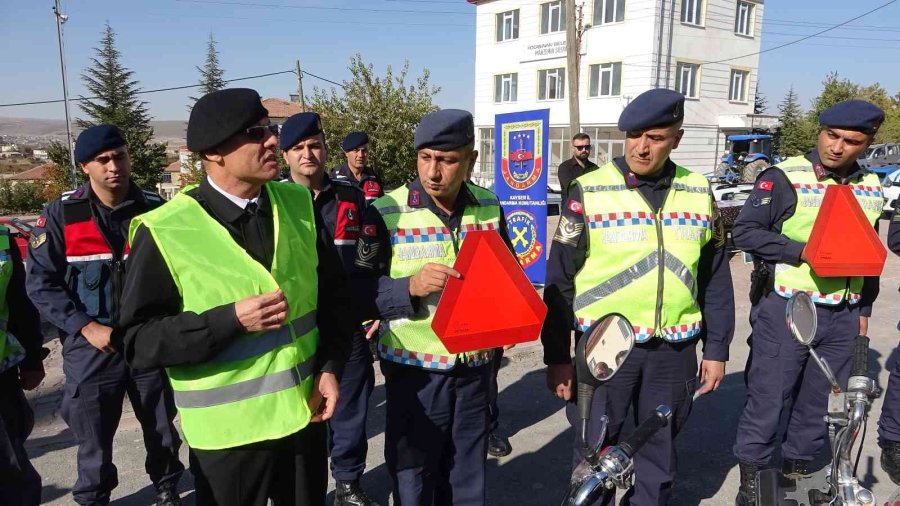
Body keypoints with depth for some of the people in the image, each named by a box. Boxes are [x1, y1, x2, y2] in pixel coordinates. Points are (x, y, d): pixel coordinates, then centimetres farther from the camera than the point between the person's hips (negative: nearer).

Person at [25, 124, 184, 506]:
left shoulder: (155, 209, -2)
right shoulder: (61, 214, -5)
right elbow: (41, 283, -4)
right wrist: (85, 326, -13)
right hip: (91, 349, -1)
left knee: (162, 427, 15)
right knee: (93, 435, 10)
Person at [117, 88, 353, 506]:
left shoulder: (298, 204, -1)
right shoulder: (165, 233, -15)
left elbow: (332, 292, 6)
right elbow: (138, 340, -13)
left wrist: (330, 366, -4)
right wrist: (230, 320, -24)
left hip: (303, 414, 4)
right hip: (227, 431, -4)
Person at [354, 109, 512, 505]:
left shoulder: (490, 207, 0)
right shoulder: (386, 213, -12)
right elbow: (359, 291, -11)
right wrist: (410, 286, -28)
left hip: (476, 365, 4)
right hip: (416, 369, -3)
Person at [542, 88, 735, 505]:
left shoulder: (699, 193, 4)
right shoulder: (589, 192, -7)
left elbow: (716, 278, 10)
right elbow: (560, 279, -5)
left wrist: (716, 349, 8)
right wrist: (556, 357, -6)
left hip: (674, 351, 3)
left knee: (660, 452, 18)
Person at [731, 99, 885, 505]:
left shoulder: (871, 188, 11)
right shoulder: (784, 177, -8)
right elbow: (745, 231, -13)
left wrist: (864, 308, 18)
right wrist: (801, 251, -22)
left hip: (843, 316, 6)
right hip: (786, 308, -6)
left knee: (821, 400, 15)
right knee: (768, 397, 2)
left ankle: (795, 472, 34)